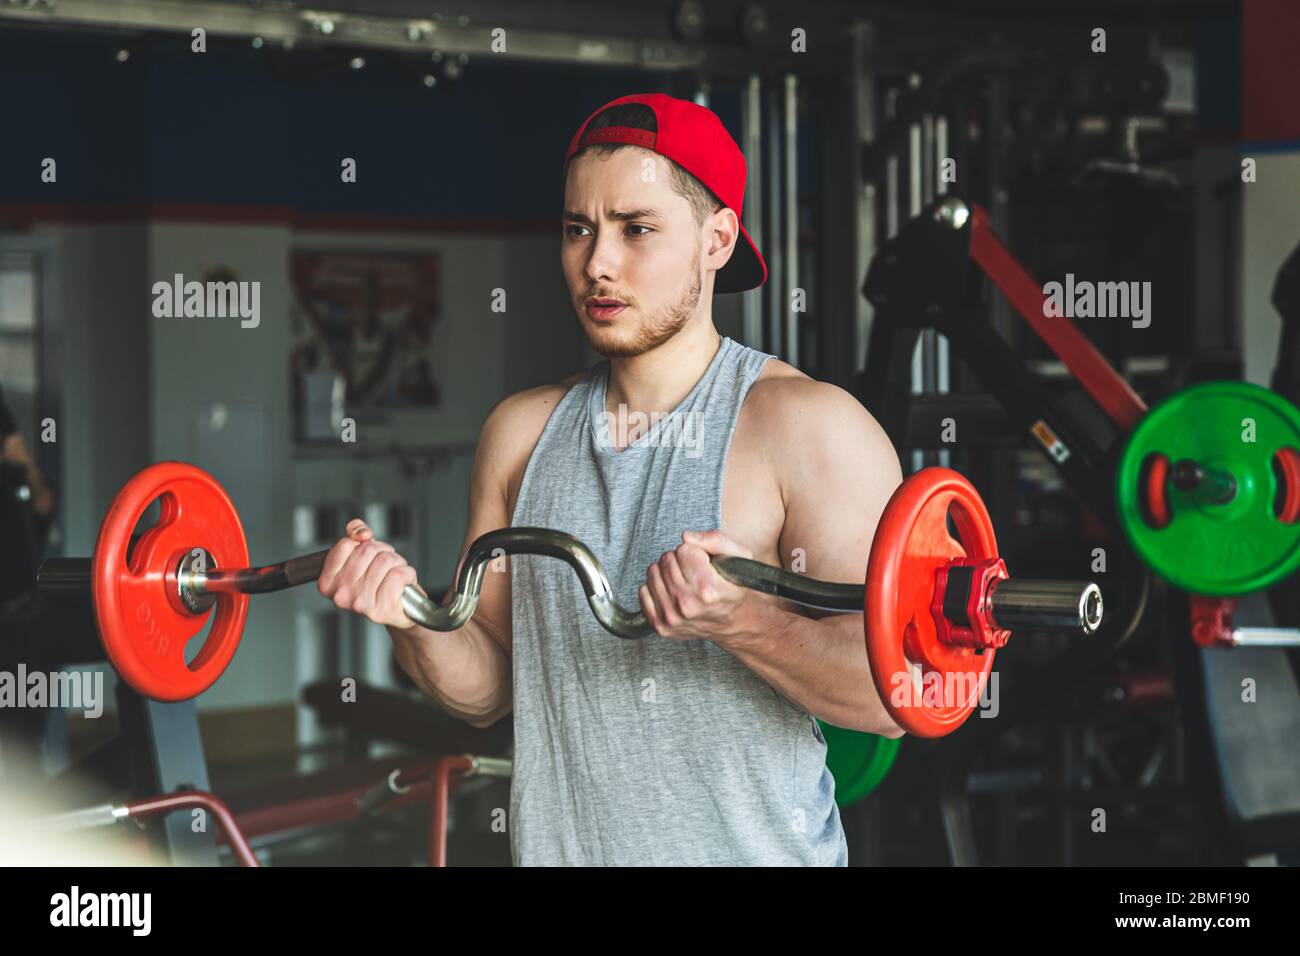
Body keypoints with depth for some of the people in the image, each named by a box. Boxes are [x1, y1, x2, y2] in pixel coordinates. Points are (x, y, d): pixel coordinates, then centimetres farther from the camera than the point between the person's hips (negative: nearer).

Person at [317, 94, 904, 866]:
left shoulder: (810, 427, -11)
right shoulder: (522, 433, 5)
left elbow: (895, 694, -17)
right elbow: (488, 690, 8)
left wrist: (744, 623, -31)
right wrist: (414, 619, -10)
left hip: (753, 848, -4)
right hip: (558, 843, 4)